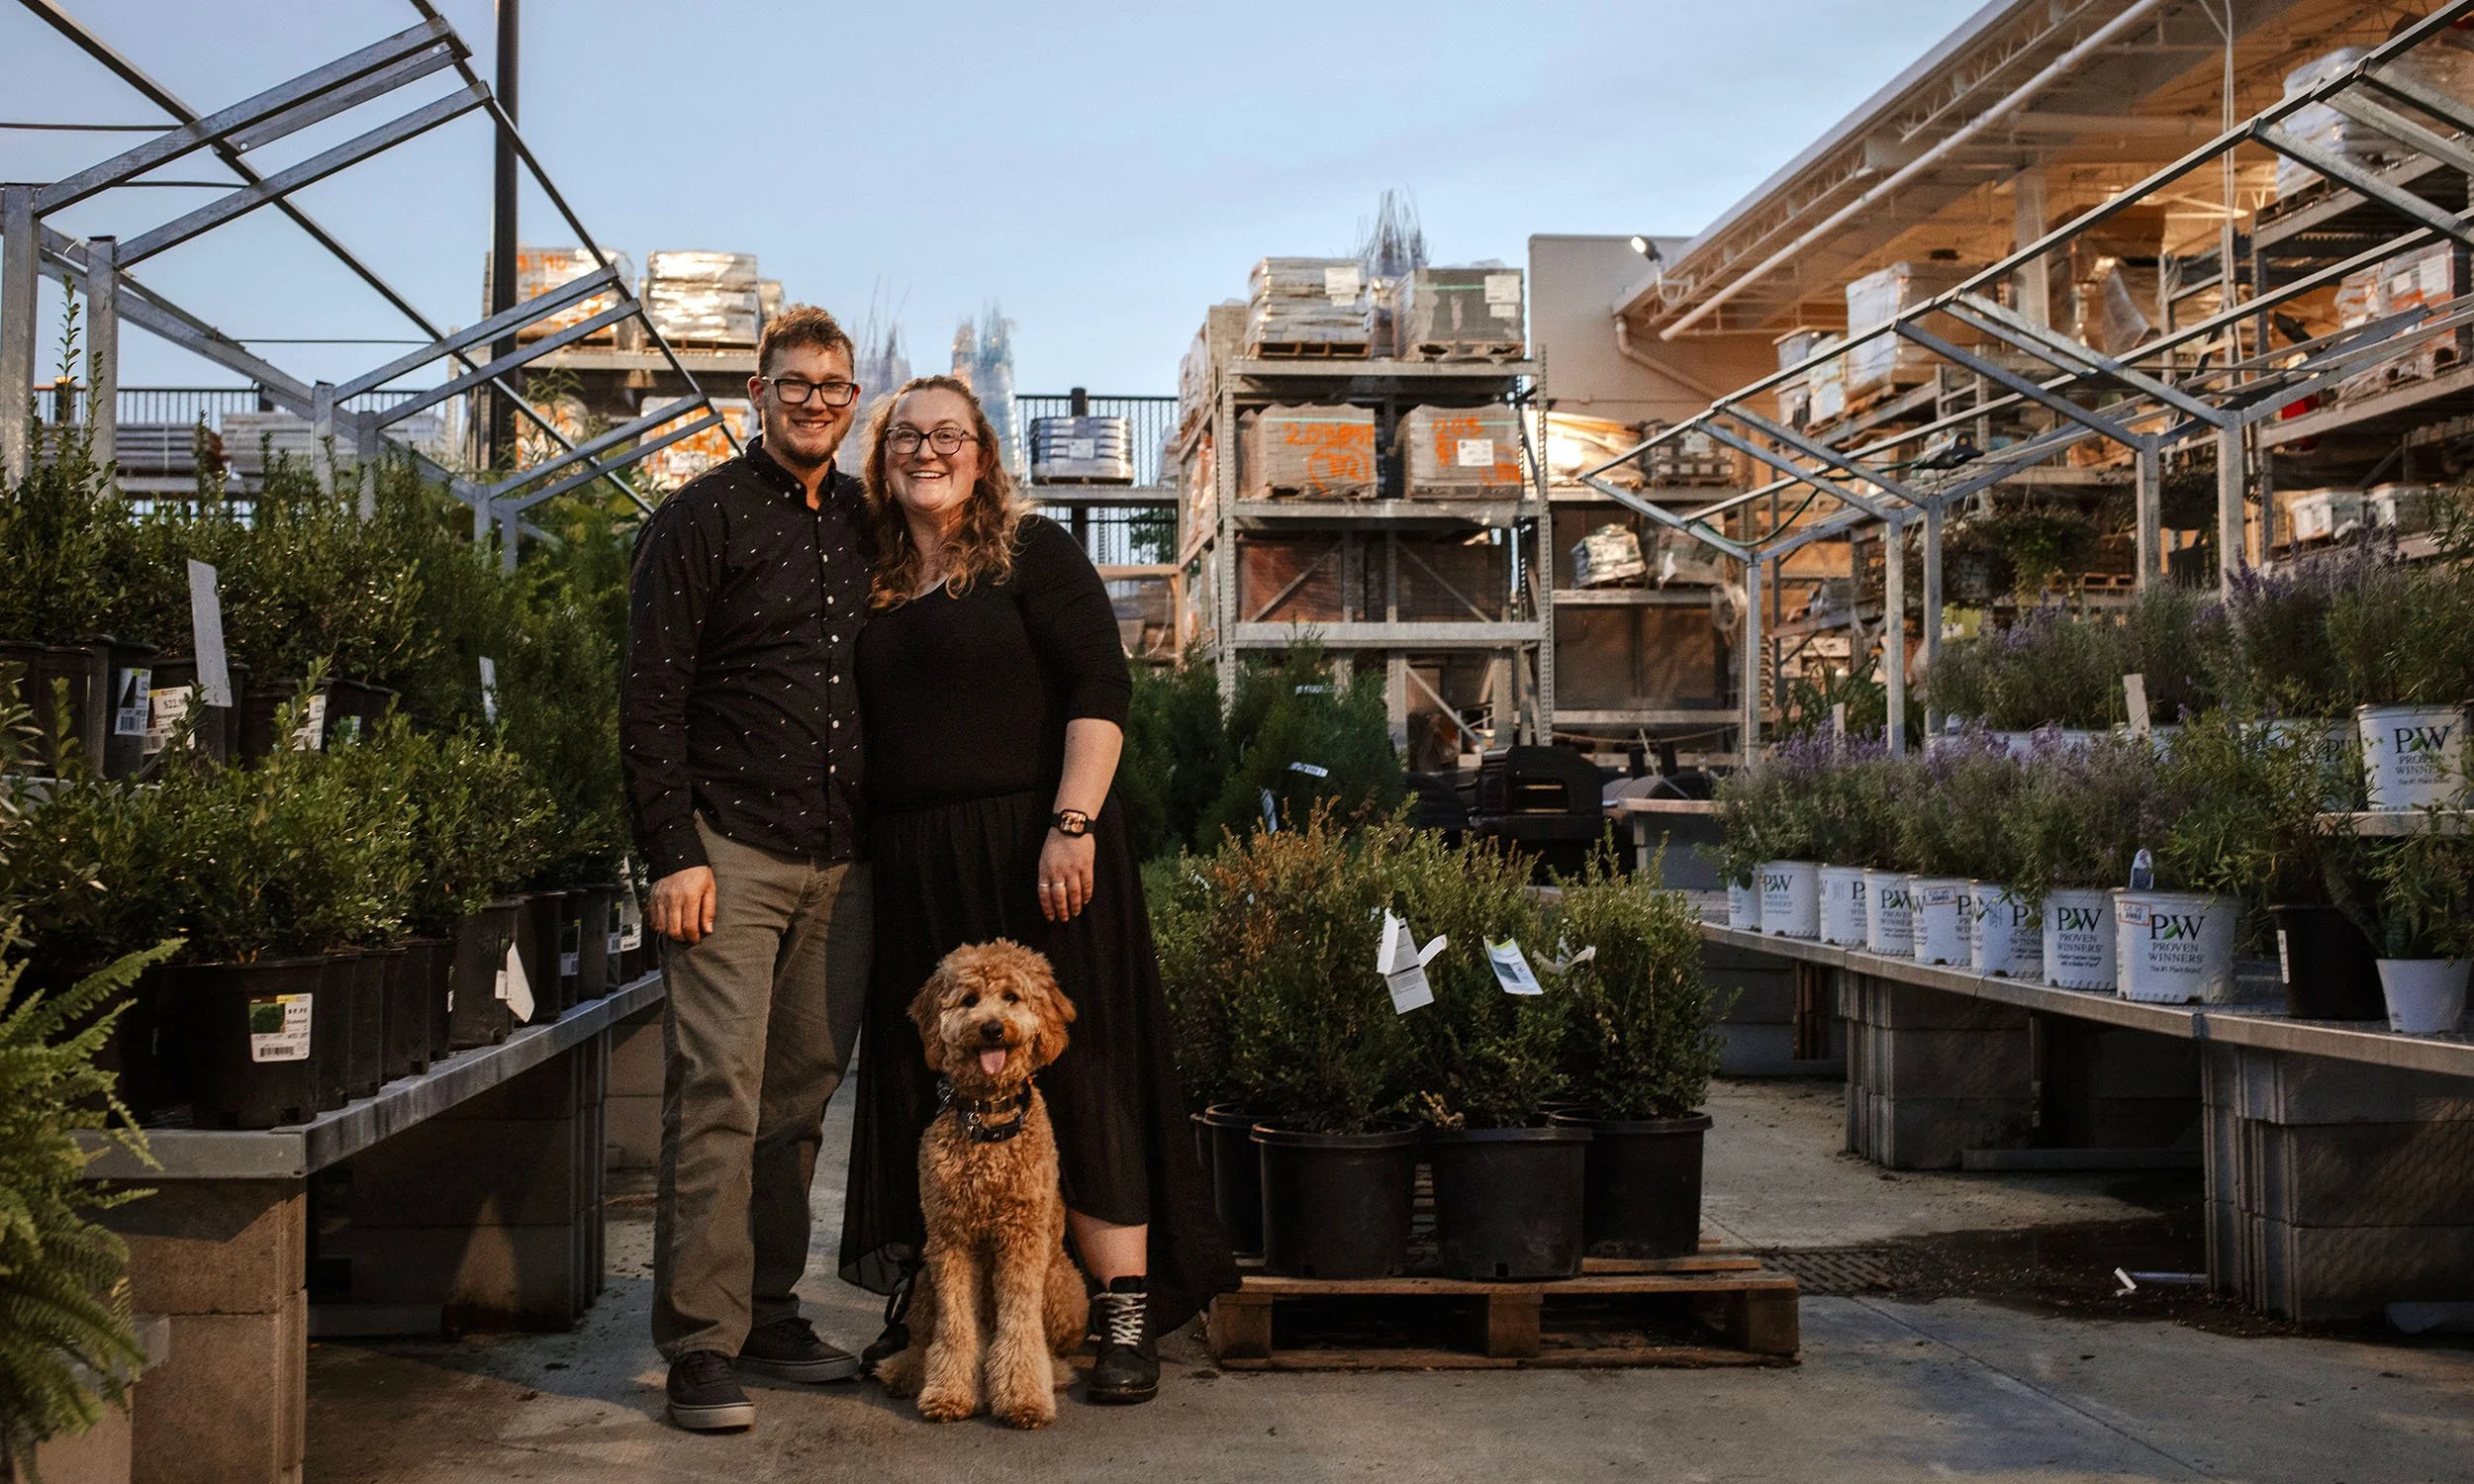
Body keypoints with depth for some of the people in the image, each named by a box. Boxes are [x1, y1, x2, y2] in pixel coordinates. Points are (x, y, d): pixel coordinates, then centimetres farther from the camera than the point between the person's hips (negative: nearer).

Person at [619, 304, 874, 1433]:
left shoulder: (866, 524, 15)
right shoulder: (701, 518, -1)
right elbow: (652, 698, -5)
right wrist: (673, 854, -12)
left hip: (842, 862, 5)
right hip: (732, 851, -5)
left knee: (800, 1096, 10)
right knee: (717, 1095, -8)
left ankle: (768, 1316, 21)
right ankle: (700, 1347, -3)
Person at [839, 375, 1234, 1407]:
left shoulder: (1034, 553, 0)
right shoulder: (877, 585, 16)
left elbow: (1100, 691, -8)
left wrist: (1073, 824, -18)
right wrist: (871, 861, 12)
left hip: (1032, 854, -5)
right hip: (916, 873, 5)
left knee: (1072, 1073, -5)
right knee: (932, 1084, 9)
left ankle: (1125, 1315, 0)